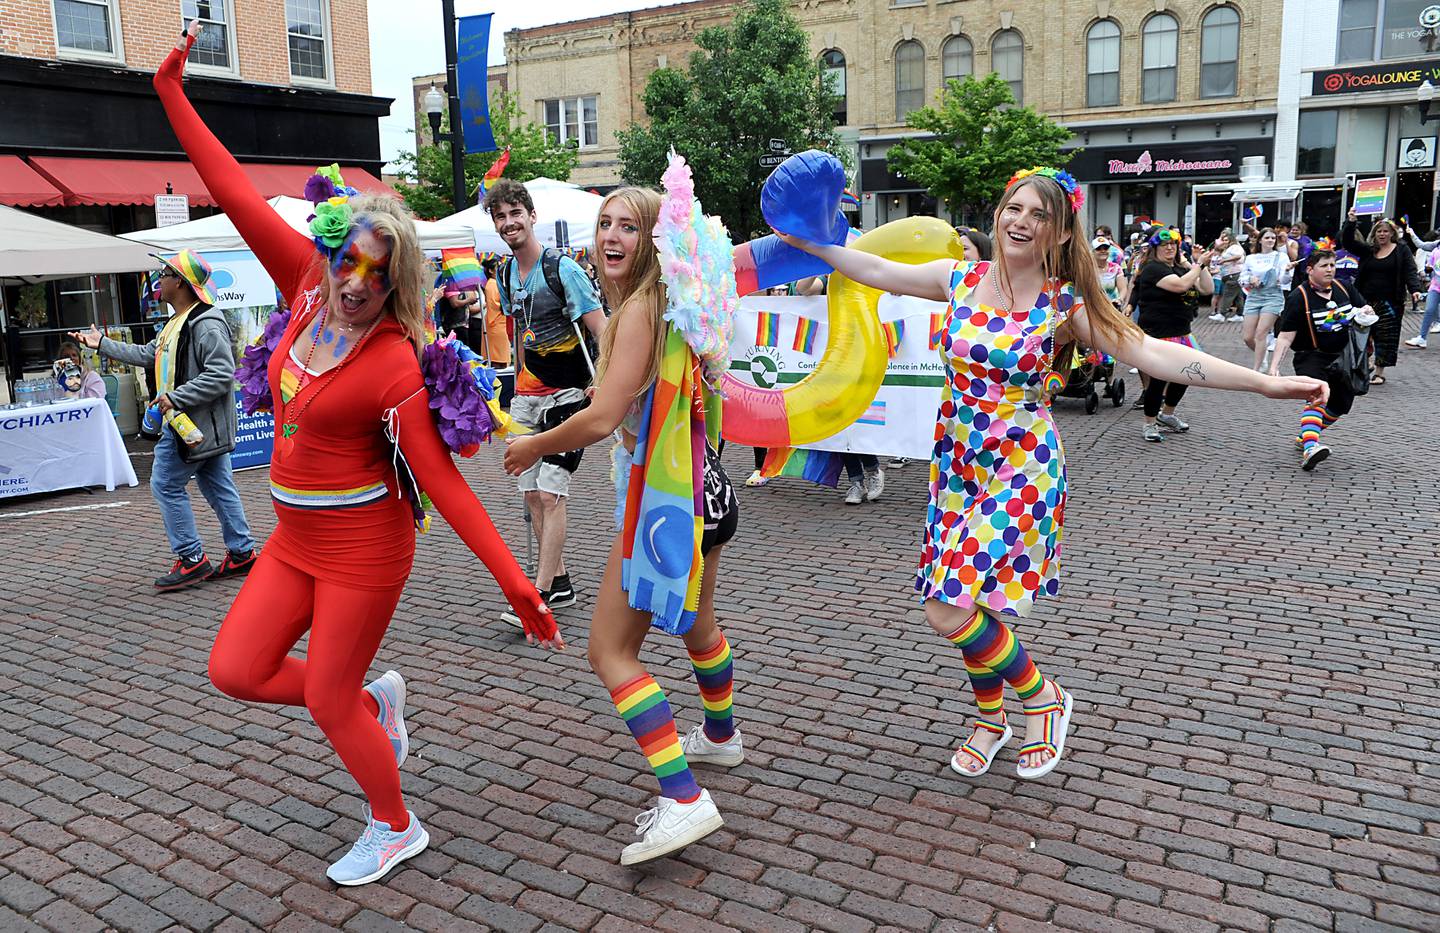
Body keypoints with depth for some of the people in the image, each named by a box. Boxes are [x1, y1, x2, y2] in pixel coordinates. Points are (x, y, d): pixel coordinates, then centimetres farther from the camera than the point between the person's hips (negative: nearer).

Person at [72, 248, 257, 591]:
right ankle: (242, 553, 16)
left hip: (195, 423, -10)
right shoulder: (176, 323, 17)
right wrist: (102, 344, 28)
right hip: (198, 423, 10)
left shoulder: (206, 324, -19)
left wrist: (176, 398, -25)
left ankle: (192, 560, 2)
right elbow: (148, 355, 26)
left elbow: (220, 375, -26)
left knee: (166, 485, -3)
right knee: (218, 487, 11)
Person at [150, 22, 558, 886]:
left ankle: (396, 830, 31)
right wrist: (173, 94, 2)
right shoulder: (312, 285, -5)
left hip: (363, 546, -7)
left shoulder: (395, 368, -24)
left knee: (328, 703, 5)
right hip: (296, 538, 7)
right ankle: (377, 702, 31)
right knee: (236, 670, 8)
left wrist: (516, 584, -30)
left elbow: (443, 481, -26)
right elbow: (238, 195, 0)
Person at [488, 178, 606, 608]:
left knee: (550, 494, -11)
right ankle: (560, 582, 18)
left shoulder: (563, 269, -13)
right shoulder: (505, 275, 9)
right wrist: (519, 385, 19)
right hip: (527, 395, 7)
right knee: (531, 493, 7)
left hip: (566, 395, -7)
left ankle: (541, 593, -6)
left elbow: (602, 331, -16)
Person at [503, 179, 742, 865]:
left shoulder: (638, 309, -18)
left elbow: (601, 420, -25)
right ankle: (720, 737, 52)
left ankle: (683, 800, -10)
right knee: (696, 625, 29)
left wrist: (532, 446, -8)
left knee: (611, 650, -6)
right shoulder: (673, 304, 10)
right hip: (705, 488, 10)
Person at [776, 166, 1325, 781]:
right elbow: (876, 271, 9)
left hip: (1022, 469, -4)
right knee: (959, 607, 10)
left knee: (950, 612, -13)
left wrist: (1264, 382, -21)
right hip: (957, 462, 4)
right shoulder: (960, 279, 1)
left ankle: (1045, 697, 15)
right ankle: (991, 720, 36)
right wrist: (806, 240, 7)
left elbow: (1153, 354, -14)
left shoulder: (1065, 304, -9)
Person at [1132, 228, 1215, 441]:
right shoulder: (1153, 269, -11)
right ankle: (1150, 424, 8)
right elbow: (1181, 285, -24)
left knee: (1185, 374, 14)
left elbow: (1207, 289, 8)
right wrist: (1199, 264, -14)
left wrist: (1201, 264, -1)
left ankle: (1167, 415, 34)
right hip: (1158, 334, -8)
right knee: (1158, 379, -6)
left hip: (1181, 333, 9)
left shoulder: (1181, 268, 14)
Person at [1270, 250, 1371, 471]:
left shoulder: (1343, 289, 5)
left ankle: (1305, 438, 32)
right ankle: (1309, 449, -46)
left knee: (1340, 404, 14)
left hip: (1341, 358, 7)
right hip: (1311, 358, -7)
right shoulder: (1299, 297, -13)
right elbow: (1286, 336, -17)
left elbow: (1361, 312, 21)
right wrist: (1274, 366, -27)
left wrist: (1365, 312, -5)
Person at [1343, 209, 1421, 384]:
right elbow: (1347, 242, 1)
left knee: (1386, 337, 1)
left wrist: (1415, 290, -19)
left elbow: (1411, 272, -3)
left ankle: (1379, 373, 10)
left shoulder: (1402, 250, 3)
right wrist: (1350, 223, -13)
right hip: (1366, 301, 2)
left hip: (1390, 303, -2)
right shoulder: (1367, 250, 9)